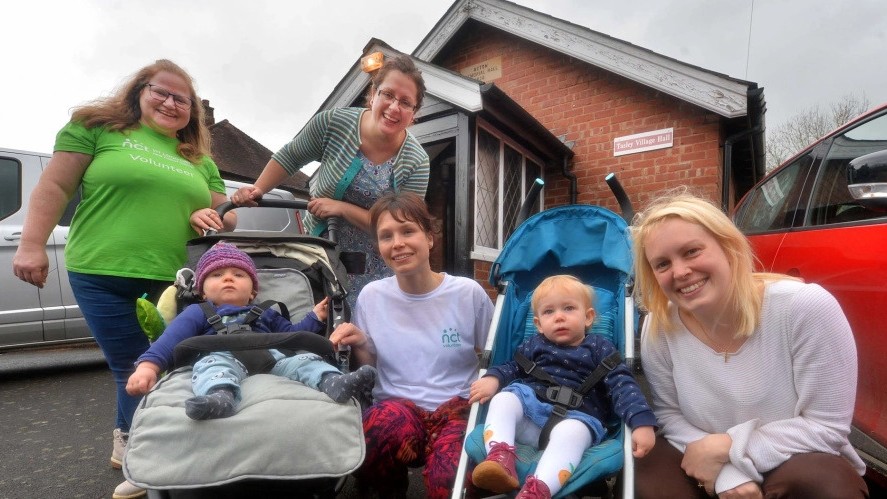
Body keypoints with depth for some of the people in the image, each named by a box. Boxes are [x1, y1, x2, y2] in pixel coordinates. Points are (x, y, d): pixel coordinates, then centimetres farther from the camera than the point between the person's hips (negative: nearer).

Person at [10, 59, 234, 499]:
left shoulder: (200, 161, 16)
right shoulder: (98, 128, 5)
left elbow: (226, 216, 18)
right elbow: (55, 186, 1)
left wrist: (211, 216, -5)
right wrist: (31, 244, -7)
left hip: (173, 281, 4)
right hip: (102, 275, -3)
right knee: (134, 371, 2)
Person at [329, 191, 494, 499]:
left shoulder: (468, 293, -5)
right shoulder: (371, 296, 1)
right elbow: (369, 372, 11)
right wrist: (359, 346, -8)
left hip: (456, 407, -1)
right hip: (396, 407, 2)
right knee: (391, 419, -34)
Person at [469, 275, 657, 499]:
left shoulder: (599, 347, 9)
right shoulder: (534, 345, 17)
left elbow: (622, 385, 0)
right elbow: (513, 367, 25)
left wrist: (642, 422, -17)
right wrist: (493, 378, 0)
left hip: (576, 417, -3)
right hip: (531, 411, 3)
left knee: (570, 432, -36)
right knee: (504, 398, -23)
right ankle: (500, 458, -43)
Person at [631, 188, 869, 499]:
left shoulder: (806, 308, -23)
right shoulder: (659, 328, -15)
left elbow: (827, 426, -18)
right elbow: (669, 414, -5)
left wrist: (726, 446, -22)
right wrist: (728, 473, -21)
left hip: (806, 466, -1)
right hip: (713, 470, 2)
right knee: (652, 470, -24)